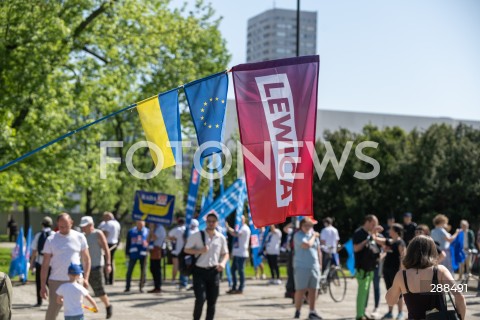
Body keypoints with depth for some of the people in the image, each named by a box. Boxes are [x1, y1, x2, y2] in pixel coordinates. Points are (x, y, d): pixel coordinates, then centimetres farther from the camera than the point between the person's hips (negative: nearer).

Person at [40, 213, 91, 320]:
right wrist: (42, 286, -3)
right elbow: (45, 264, 1)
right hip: (56, 281, -1)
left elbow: (86, 259, 9)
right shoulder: (51, 240, 0)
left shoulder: (79, 237, 2)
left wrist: (86, 278, 0)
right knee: (52, 311, 0)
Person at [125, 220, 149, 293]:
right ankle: (127, 287, 8)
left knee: (143, 271, 6)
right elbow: (128, 243, 7)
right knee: (129, 270, 0)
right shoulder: (131, 231, 3)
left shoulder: (147, 231, 1)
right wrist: (127, 253, 4)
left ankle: (141, 287, 17)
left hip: (143, 254, 0)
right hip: (133, 254, 0)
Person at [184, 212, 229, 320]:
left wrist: (223, 263, -3)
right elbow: (187, 250, 1)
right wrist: (200, 251, -16)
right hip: (199, 271, -3)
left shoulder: (221, 238, 7)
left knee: (212, 301, 5)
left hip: (214, 271, 3)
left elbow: (225, 253, 18)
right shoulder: (197, 236, -2)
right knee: (201, 298, -15)